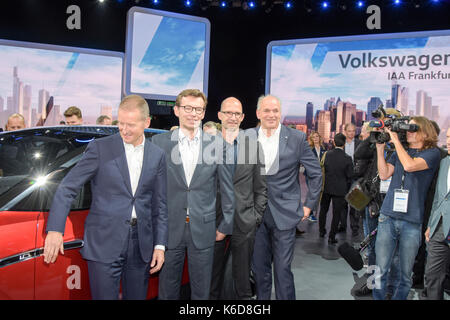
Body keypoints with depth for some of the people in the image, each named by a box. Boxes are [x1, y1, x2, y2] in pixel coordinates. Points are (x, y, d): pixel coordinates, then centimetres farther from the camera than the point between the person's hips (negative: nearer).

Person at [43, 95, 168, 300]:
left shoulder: (157, 155, 6)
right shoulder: (100, 148, -3)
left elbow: (160, 205, 9)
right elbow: (67, 188, -3)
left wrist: (160, 245, 5)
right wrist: (55, 230, -11)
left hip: (141, 245, 3)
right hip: (103, 244, -3)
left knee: (136, 296, 14)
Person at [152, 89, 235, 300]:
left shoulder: (218, 144, 0)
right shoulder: (159, 142, -1)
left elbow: (227, 187, 3)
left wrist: (226, 225, 3)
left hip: (203, 229, 0)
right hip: (169, 228, 0)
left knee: (201, 290, 14)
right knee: (168, 287, 14)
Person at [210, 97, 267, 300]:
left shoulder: (254, 145, 1)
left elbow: (261, 187, 4)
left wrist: (256, 217, 0)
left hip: (244, 223, 0)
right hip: (214, 222, 1)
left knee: (243, 277, 12)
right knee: (212, 275, 14)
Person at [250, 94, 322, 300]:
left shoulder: (297, 138, -2)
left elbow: (316, 173, 5)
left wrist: (309, 206, 3)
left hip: (284, 213, -2)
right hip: (255, 213, 2)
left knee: (282, 269, 2)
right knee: (259, 268, 12)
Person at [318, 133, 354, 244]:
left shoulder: (327, 154, -8)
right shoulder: (347, 158, -13)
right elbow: (349, 177, -7)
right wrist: (346, 189, 8)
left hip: (326, 187, 3)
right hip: (340, 189, -2)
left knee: (323, 210, 21)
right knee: (336, 214, 8)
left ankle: (321, 231, 34)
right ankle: (332, 237, 12)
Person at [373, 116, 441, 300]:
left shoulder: (432, 153, 1)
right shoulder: (399, 152, 15)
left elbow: (409, 165, -16)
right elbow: (384, 174, 6)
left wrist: (395, 140, -8)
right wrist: (380, 148, 0)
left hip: (411, 221, -3)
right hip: (388, 216, 3)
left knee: (406, 274, 8)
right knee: (381, 269, 4)